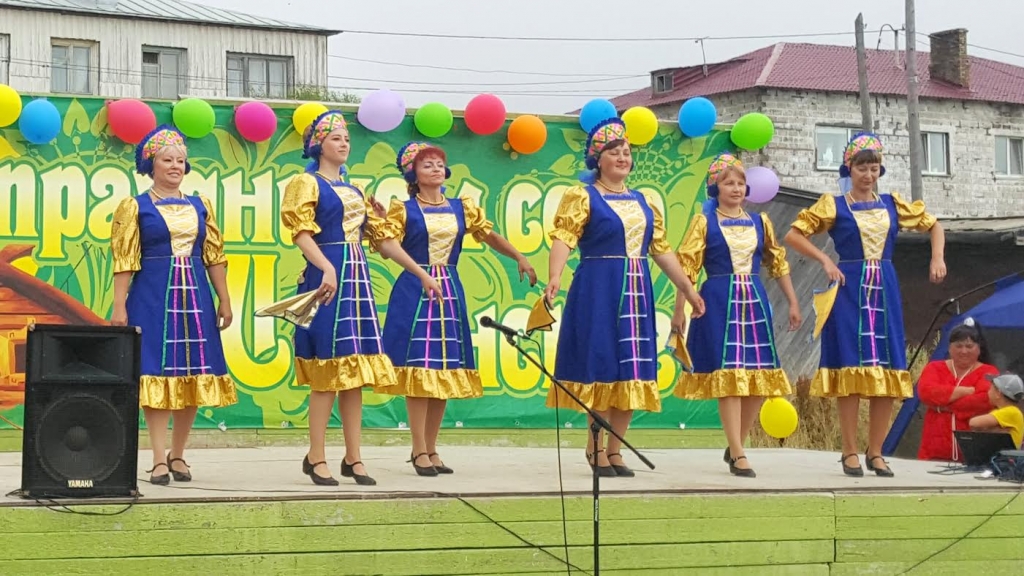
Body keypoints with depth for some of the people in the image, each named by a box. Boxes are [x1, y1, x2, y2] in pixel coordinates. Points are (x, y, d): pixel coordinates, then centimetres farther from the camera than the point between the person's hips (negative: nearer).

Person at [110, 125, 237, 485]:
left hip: (195, 297, 4)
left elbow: (214, 256, 13)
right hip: (153, 297, -4)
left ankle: (178, 455, 13)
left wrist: (224, 299, 9)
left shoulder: (200, 206, 12)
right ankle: (159, 459, -5)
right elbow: (124, 261, -4)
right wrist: (119, 306, -10)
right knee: (157, 371, -6)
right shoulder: (135, 207, 1)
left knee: (193, 372, 3)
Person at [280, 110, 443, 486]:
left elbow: (383, 240, 21)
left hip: (358, 278, 7)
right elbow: (302, 233, -12)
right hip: (328, 276, -7)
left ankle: (353, 457, 7)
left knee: (355, 370, 4)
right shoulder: (307, 183, 2)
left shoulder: (355, 191, 22)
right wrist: (327, 269, -28)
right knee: (329, 370, -9)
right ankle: (316, 457, -4)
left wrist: (421, 274, 18)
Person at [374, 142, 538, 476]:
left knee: (446, 371, 4)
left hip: (450, 292, 5)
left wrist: (519, 258, 5)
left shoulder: (462, 208, 12)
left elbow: (489, 235, 14)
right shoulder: (404, 210, 0)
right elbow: (385, 244, -9)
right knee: (420, 368, -8)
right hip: (414, 293, -5)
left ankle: (431, 449, 12)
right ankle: (420, 451, -5)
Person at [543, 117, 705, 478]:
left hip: (637, 292, 6)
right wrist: (555, 276, -33)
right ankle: (596, 449, 3)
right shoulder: (582, 197, -3)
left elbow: (661, 249, 19)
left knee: (631, 368, 4)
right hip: (598, 290, -6)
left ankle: (615, 450, 11)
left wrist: (688, 288, 15)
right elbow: (563, 238, -17)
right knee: (602, 364, -6)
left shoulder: (644, 202, 16)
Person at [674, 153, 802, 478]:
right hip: (720, 303, -5)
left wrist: (793, 302, 13)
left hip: (755, 302, 5)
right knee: (728, 375, -9)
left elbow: (778, 262, 17)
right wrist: (679, 309, -10)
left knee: (760, 377, 3)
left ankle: (735, 446, 18)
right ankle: (738, 455, -8)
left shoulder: (760, 221, 12)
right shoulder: (704, 222, 1)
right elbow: (687, 267, -3)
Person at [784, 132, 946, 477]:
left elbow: (933, 225, 20)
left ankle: (876, 452, 9)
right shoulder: (834, 205, 2)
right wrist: (825, 260, -10)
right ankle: (850, 452, 0)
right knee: (851, 368, -6)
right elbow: (793, 235, -1)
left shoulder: (892, 204, 11)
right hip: (851, 290, -4)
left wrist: (937, 258, 5)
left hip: (885, 291, 4)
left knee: (888, 369, 1)